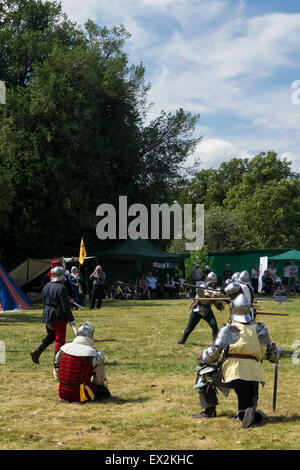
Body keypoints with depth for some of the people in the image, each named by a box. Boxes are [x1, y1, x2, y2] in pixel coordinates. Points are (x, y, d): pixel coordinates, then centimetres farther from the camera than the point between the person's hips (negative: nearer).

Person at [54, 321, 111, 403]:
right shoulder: (96, 355, -12)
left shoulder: (63, 348, -2)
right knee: (105, 392, 15)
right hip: (81, 396, -4)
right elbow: (100, 380, -1)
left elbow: (57, 375, 6)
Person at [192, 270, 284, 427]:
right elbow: (272, 354, 15)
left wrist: (201, 360, 13)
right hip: (253, 376, 3)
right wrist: (279, 351, 39)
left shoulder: (228, 330, -2)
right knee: (245, 411, 18)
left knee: (203, 372, 21)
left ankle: (209, 410, 17)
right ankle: (252, 415, -19)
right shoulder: (260, 330, 10)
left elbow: (213, 353, -7)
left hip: (232, 374, -3)